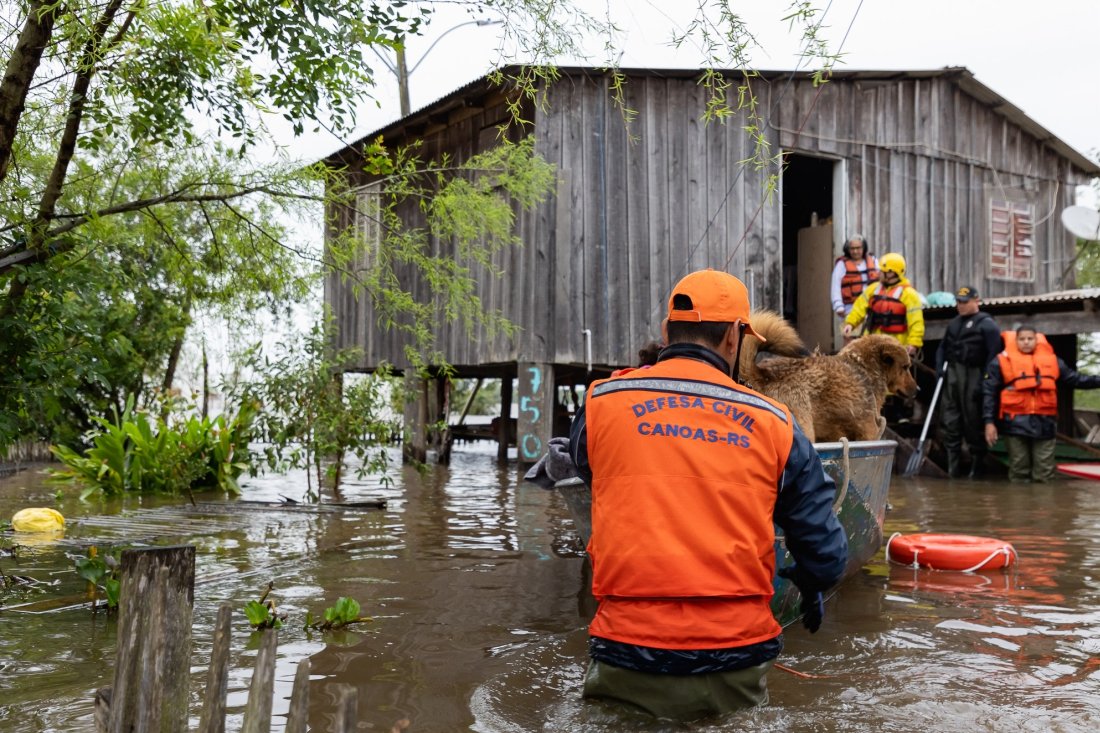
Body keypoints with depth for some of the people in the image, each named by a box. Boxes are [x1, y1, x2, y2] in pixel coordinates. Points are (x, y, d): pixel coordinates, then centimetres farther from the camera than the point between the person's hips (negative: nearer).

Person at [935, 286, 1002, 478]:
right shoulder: (954, 323, 20)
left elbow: (993, 354, -11)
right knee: (951, 420, 5)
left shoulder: (987, 324, -4)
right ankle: (953, 464, 10)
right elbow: (943, 347, 26)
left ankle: (977, 465, 7)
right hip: (952, 375, 7)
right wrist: (940, 368, 9)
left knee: (973, 421, -3)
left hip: (973, 377, -7)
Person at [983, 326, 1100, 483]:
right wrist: (989, 422, -6)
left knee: (1044, 475, 4)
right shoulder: (1002, 361, 2)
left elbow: (1074, 379, 22)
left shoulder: (1051, 360, 12)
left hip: (1044, 423, 3)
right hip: (1016, 424, -2)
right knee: (1018, 473, 3)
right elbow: (989, 392, 0)